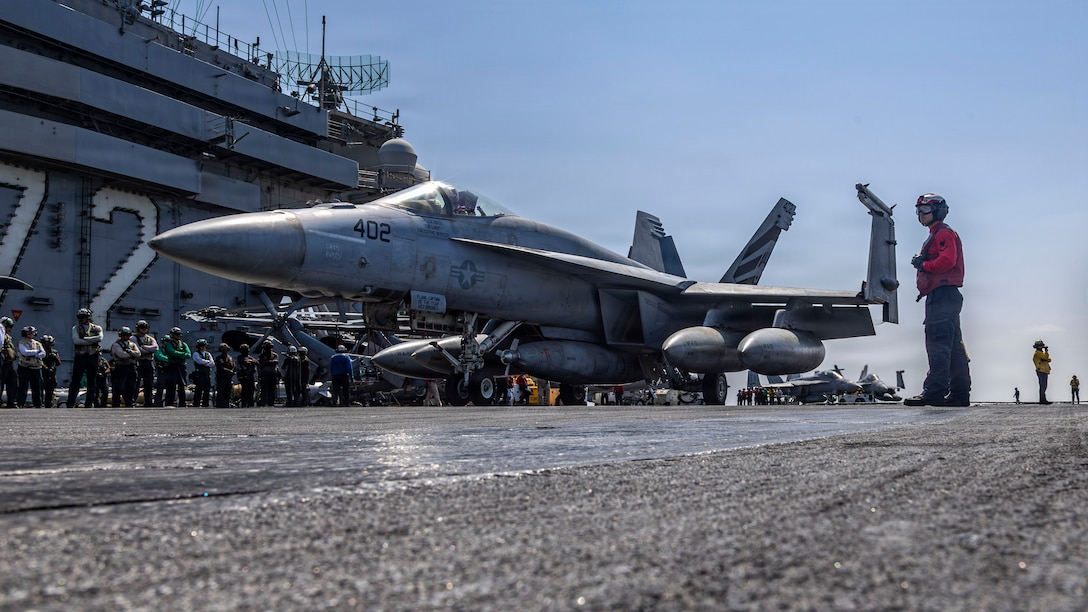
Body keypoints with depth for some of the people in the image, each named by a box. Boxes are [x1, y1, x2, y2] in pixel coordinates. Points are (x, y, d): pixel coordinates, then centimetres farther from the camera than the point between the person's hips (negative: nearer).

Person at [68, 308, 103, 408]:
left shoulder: (97, 328, 9)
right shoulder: (76, 328, 8)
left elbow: (100, 338, -11)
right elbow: (76, 340, -9)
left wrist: (84, 338, -13)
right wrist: (92, 341, -9)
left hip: (93, 357, 1)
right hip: (80, 357, -1)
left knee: (92, 382, 4)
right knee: (75, 381, -2)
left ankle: (89, 403, 10)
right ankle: (71, 404, 3)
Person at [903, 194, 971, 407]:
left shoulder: (944, 233, -4)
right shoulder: (935, 236, 28)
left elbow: (947, 260, -20)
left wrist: (924, 265, -7)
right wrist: (921, 263, 8)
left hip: (942, 294, -11)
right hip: (943, 296, 11)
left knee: (938, 343, -15)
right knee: (953, 345, 9)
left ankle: (934, 391, -20)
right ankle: (960, 393, 10)